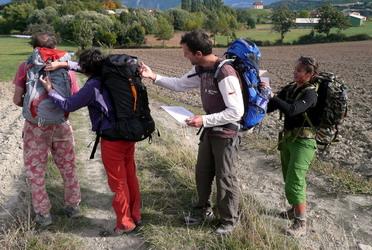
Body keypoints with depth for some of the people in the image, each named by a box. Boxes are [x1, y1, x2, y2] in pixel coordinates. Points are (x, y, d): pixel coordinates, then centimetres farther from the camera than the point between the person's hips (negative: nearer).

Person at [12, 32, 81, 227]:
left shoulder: (25, 67, -5)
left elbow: (17, 99, -6)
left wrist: (30, 106, 14)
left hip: (35, 127, -2)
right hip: (61, 126, 2)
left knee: (35, 171, 14)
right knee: (68, 167, 19)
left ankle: (43, 213, 22)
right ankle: (73, 206, 31)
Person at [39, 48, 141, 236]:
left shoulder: (93, 86, -16)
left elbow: (68, 105, -6)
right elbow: (88, 70, 22)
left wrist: (50, 90, 7)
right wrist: (62, 64, 17)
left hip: (112, 139, -8)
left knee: (118, 183, 7)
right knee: (130, 177, 18)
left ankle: (125, 224, 22)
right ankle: (135, 216, 33)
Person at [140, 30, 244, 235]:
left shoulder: (225, 74, -28)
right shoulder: (200, 70, -2)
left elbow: (236, 111, -28)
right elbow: (180, 84, 14)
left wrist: (204, 120, -27)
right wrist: (153, 77, 5)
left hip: (226, 134, -8)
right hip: (209, 131, 8)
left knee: (225, 179, 8)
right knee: (202, 173, 19)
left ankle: (228, 220, 30)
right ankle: (203, 210, 42)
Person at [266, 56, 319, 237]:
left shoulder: (310, 93, -17)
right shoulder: (289, 89, 3)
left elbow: (292, 110, -34)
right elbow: (269, 107, 3)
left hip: (303, 142, -8)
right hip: (287, 139, 8)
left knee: (294, 183, -8)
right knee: (290, 179, 21)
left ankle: (301, 224, 5)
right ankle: (296, 210, 41)